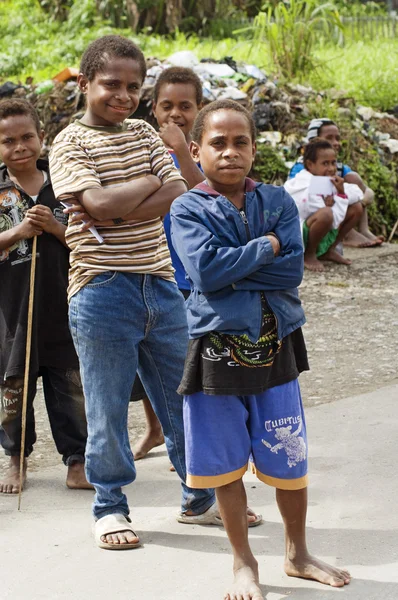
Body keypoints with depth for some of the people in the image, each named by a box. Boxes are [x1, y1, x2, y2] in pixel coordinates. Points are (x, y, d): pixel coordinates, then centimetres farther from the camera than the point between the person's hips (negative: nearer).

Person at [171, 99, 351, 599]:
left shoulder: (277, 202, 3)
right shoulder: (188, 210, -4)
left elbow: (292, 269, -9)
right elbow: (204, 269, -19)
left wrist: (231, 271, -15)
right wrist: (265, 248, -12)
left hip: (275, 345, 2)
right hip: (217, 347, -2)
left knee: (289, 459, 10)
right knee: (225, 463, 7)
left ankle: (297, 554, 30)